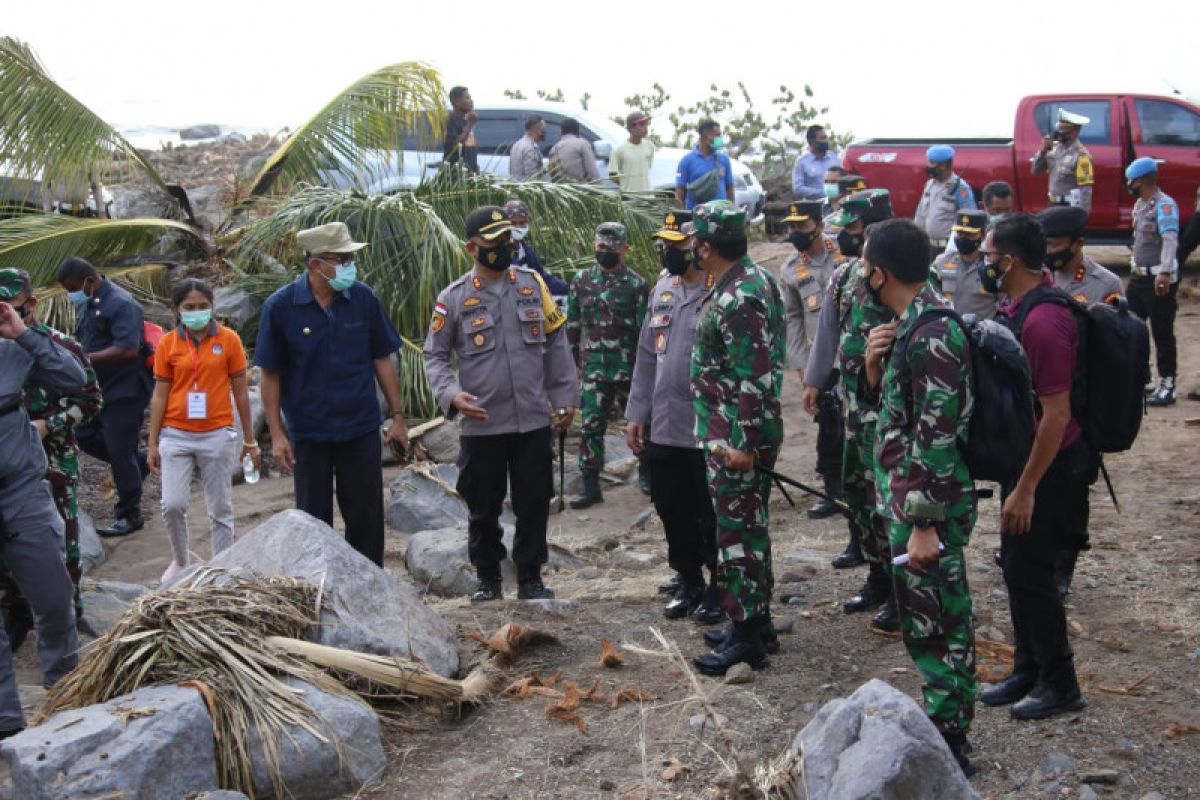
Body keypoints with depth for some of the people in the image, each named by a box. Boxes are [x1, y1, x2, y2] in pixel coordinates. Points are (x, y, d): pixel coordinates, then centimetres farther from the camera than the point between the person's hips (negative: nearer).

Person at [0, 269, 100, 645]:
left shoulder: (61, 346, -6)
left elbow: (90, 399, -3)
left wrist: (47, 425, -14)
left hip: (54, 462, -2)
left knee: (61, 542, 8)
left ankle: (70, 610, 24)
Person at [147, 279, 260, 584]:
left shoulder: (228, 339, -1)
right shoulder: (167, 343, 2)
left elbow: (240, 391, 4)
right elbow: (160, 395, 6)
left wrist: (250, 440, 6)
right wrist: (153, 443, 4)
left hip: (217, 435, 0)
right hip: (176, 435, 1)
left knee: (220, 509, 7)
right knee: (173, 504, -7)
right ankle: (180, 560, 19)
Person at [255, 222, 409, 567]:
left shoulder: (363, 299, -4)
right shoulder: (280, 307, -10)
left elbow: (382, 360, 4)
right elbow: (270, 374, -4)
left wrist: (398, 417, 3)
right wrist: (276, 433, -7)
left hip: (361, 429, 1)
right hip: (308, 433, -1)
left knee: (367, 518, 8)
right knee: (314, 521, 11)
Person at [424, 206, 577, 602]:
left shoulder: (532, 284, 4)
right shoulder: (453, 298, -3)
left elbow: (556, 343, 9)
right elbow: (435, 355, 3)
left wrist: (565, 396, 5)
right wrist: (452, 394, -14)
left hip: (533, 420, 2)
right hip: (481, 425, -2)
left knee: (534, 502, 8)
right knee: (483, 505, 8)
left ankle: (530, 577, 22)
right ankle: (488, 578, 25)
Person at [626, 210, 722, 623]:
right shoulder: (663, 289, 8)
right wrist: (636, 413, 12)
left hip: (709, 431, -7)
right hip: (663, 428, 7)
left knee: (713, 515, 8)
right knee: (672, 511, 16)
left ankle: (720, 586, 25)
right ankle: (688, 581, 33)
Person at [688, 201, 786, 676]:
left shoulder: (736, 299, -22)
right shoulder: (756, 278, 10)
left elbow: (752, 378, -25)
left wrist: (743, 443, -22)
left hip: (735, 436, -10)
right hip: (742, 430, 10)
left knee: (737, 530, -2)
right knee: (749, 525, 17)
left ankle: (747, 638, 6)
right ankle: (756, 617, 29)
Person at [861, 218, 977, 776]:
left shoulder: (931, 336, -22)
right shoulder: (911, 324, 9)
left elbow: (937, 437, -24)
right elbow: (890, 403, 18)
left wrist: (925, 522, -22)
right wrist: (874, 363, -2)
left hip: (928, 505, -10)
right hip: (909, 498, 10)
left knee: (933, 625, 0)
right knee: (932, 620, 18)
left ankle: (948, 745, 12)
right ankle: (943, 724, 31)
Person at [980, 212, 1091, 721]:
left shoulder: (1043, 322, -26)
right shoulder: (1020, 308, 5)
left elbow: (1056, 415, -25)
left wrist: (1026, 488, -22)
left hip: (1049, 467, -10)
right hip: (1023, 457, 10)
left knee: (1030, 572, -1)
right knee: (1016, 565, 17)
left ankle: (1059, 684, 15)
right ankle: (1028, 671, 30)